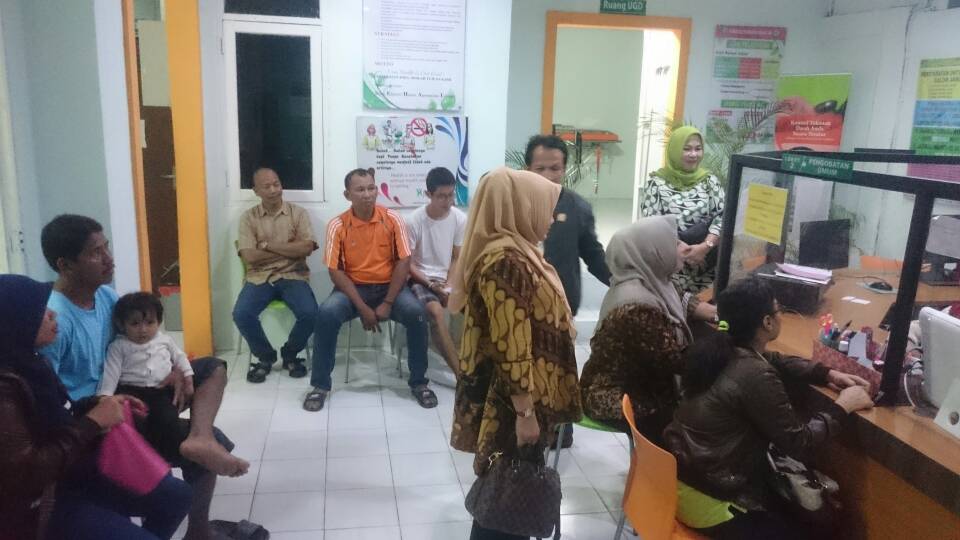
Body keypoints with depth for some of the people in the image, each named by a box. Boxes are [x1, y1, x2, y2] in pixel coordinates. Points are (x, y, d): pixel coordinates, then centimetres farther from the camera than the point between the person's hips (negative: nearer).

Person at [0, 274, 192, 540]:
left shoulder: (29, 362, 5)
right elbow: (25, 474, -29)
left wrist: (98, 405, -2)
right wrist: (92, 423, -23)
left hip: (72, 473, 9)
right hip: (38, 504, -9)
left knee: (176, 494, 7)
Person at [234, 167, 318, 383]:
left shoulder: (298, 213, 4)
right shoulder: (248, 217, 5)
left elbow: (306, 248, -10)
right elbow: (249, 256, -7)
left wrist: (268, 245, -10)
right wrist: (290, 248, -8)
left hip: (293, 276, 0)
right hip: (260, 278, 1)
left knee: (309, 313, -26)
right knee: (241, 314, -25)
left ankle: (290, 354, 5)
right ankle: (265, 356, 3)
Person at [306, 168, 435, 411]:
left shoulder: (392, 219, -6)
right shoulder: (337, 225, -8)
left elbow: (404, 262, -7)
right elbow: (335, 271, -9)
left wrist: (387, 304, -16)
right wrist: (362, 308, -18)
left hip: (389, 286, 0)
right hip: (353, 287, 0)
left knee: (416, 313, -28)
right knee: (326, 314, -29)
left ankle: (418, 382, -9)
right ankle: (320, 384, -11)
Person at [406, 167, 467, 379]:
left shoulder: (460, 218, -3)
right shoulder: (414, 221, -12)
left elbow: (457, 259, 4)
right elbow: (409, 264, -7)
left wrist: (449, 285, -11)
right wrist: (431, 284, -18)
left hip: (449, 279, 3)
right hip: (421, 279, -3)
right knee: (436, 311, -34)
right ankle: (461, 373, -29)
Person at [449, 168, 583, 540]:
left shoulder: (512, 251, 10)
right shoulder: (505, 261, -23)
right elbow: (512, 347, -26)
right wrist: (525, 411, -23)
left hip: (522, 395, 10)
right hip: (509, 400, -10)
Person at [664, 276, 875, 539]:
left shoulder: (719, 348, -1)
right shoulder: (756, 377, -27)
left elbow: (775, 362, 17)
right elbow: (799, 443, -18)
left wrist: (828, 374, 8)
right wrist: (843, 406, -7)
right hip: (705, 501, -9)